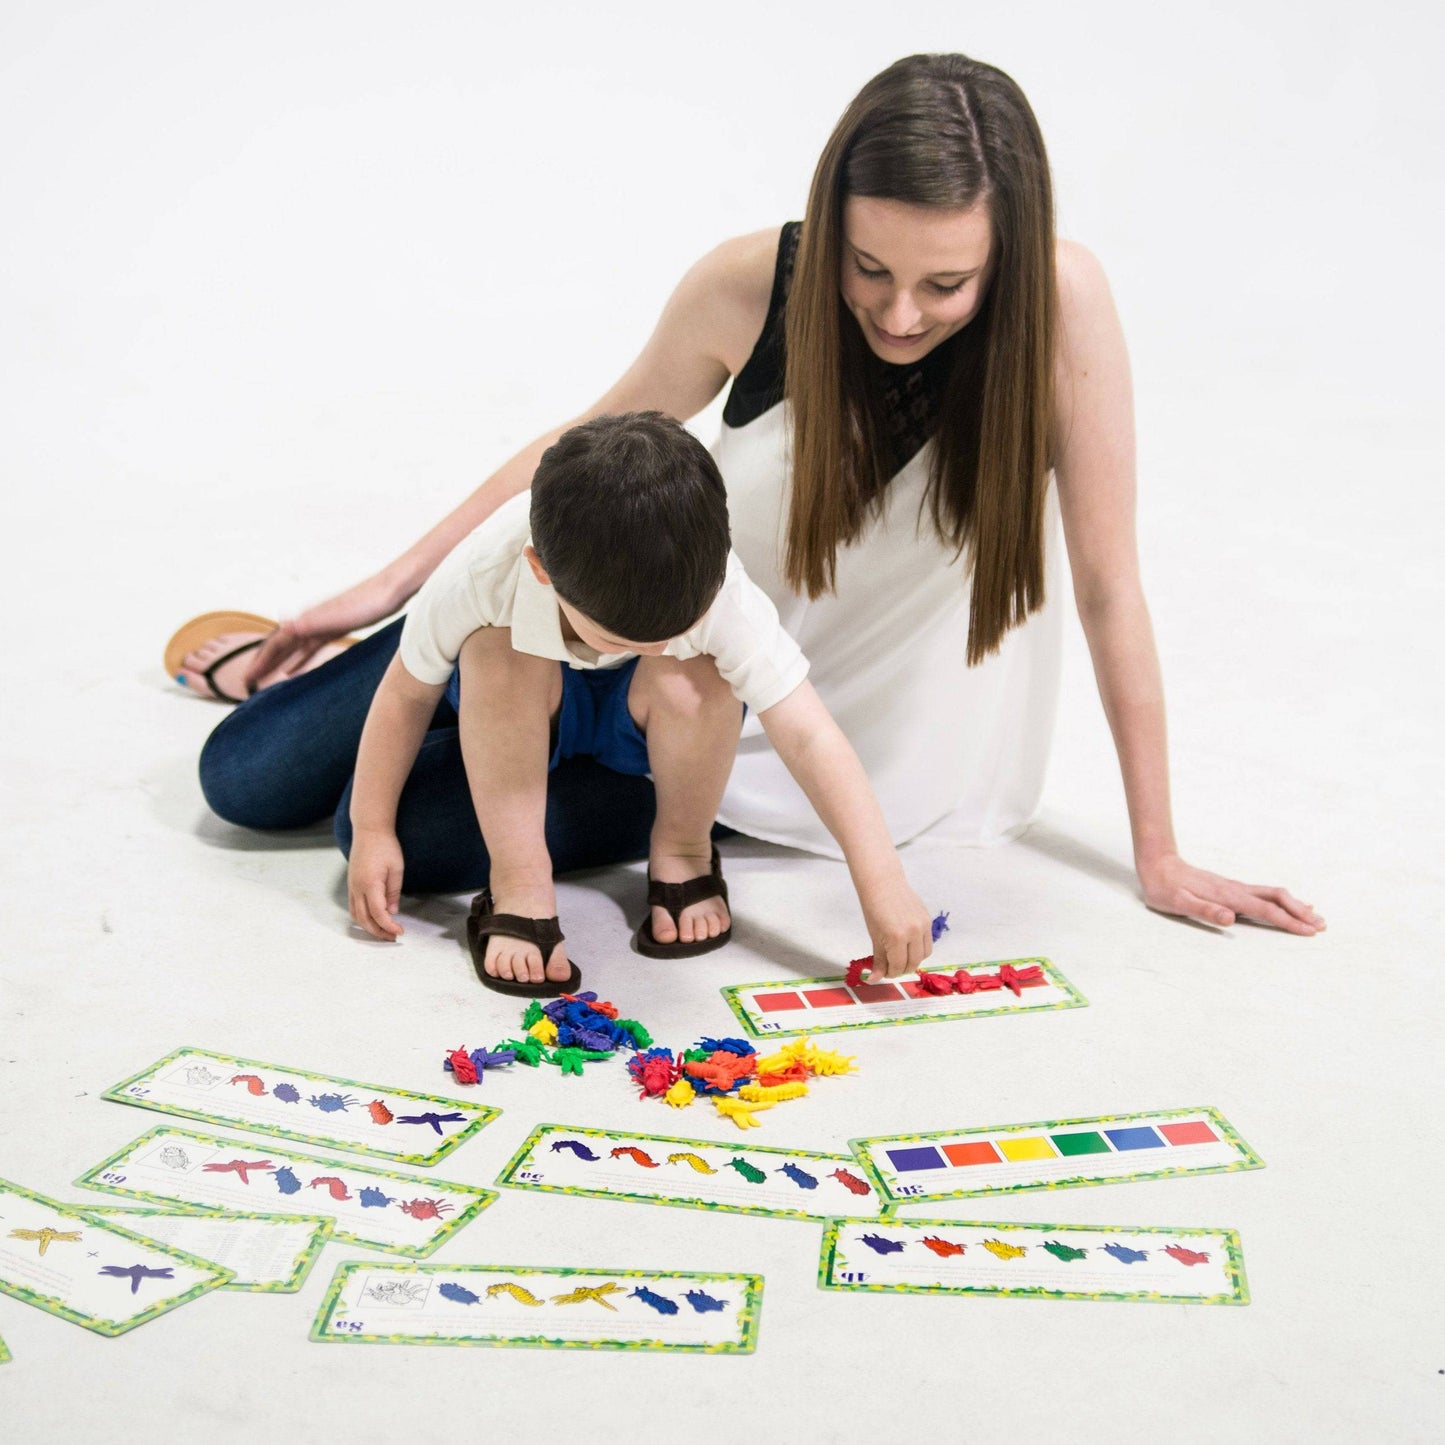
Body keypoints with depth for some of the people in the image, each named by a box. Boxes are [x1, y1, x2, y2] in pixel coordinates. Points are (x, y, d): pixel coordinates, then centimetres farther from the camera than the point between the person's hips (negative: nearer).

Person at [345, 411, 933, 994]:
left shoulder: (721, 595, -36)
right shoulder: (486, 573, -36)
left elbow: (809, 736, -37)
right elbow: (407, 690, -18)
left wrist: (883, 885, -42)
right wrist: (372, 830, -13)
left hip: (637, 723, 0)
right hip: (524, 715, 0)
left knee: (692, 680, -34)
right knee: (497, 654, -34)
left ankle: (683, 851, -6)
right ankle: (517, 883, -22)